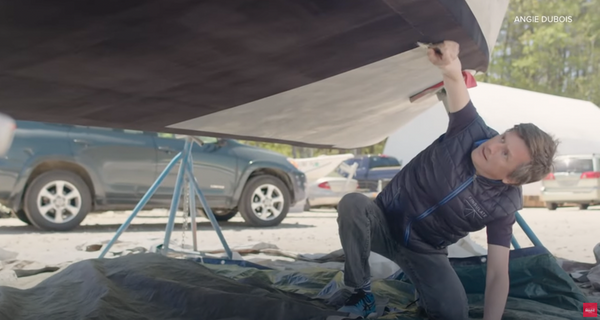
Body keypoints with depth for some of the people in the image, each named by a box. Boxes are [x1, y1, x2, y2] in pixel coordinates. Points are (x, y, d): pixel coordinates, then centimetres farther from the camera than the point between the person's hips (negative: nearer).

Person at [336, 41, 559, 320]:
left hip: (424, 251, 0)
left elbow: (498, 273, -20)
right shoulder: (473, 130, -21)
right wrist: (452, 69, -63)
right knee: (352, 203, -33)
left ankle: (423, 290, 15)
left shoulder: (503, 205, -19)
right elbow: (454, 76, -39)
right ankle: (361, 293, -14)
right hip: (384, 222, 0)